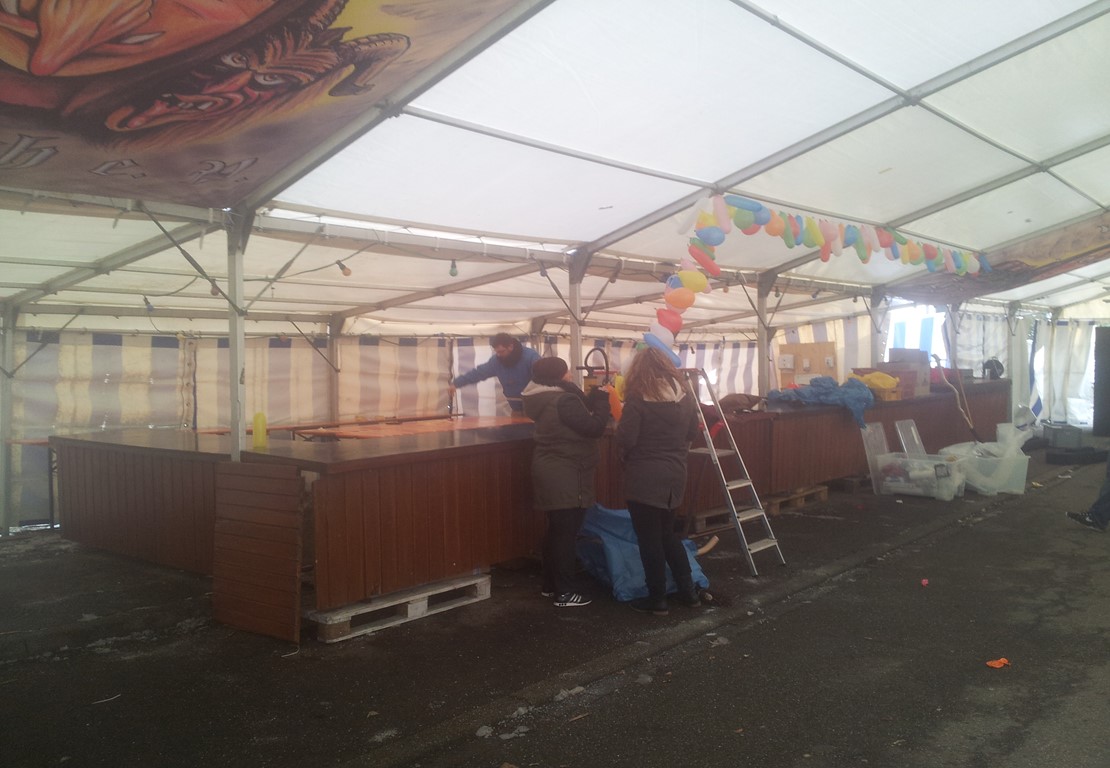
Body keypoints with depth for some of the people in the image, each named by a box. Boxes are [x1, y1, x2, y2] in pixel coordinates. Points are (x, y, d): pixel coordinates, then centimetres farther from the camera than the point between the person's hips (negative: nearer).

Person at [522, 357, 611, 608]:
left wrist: (597, 392, 7)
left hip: (552, 473, 10)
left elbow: (582, 409, 16)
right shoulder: (564, 401, -22)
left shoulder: (547, 398, 10)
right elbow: (594, 427, -19)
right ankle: (564, 592, 2)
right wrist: (603, 397, -8)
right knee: (566, 533, -4)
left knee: (556, 530, 18)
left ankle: (550, 584, 27)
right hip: (566, 477, -10)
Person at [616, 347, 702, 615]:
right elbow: (691, 433, 15)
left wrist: (625, 458, 4)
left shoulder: (638, 400, -16)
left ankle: (657, 600, 13)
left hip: (644, 478, -6)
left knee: (649, 539, 5)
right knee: (668, 534, 21)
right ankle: (688, 591, 24)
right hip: (674, 474, 7)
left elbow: (625, 440, -15)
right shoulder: (684, 397, 4)